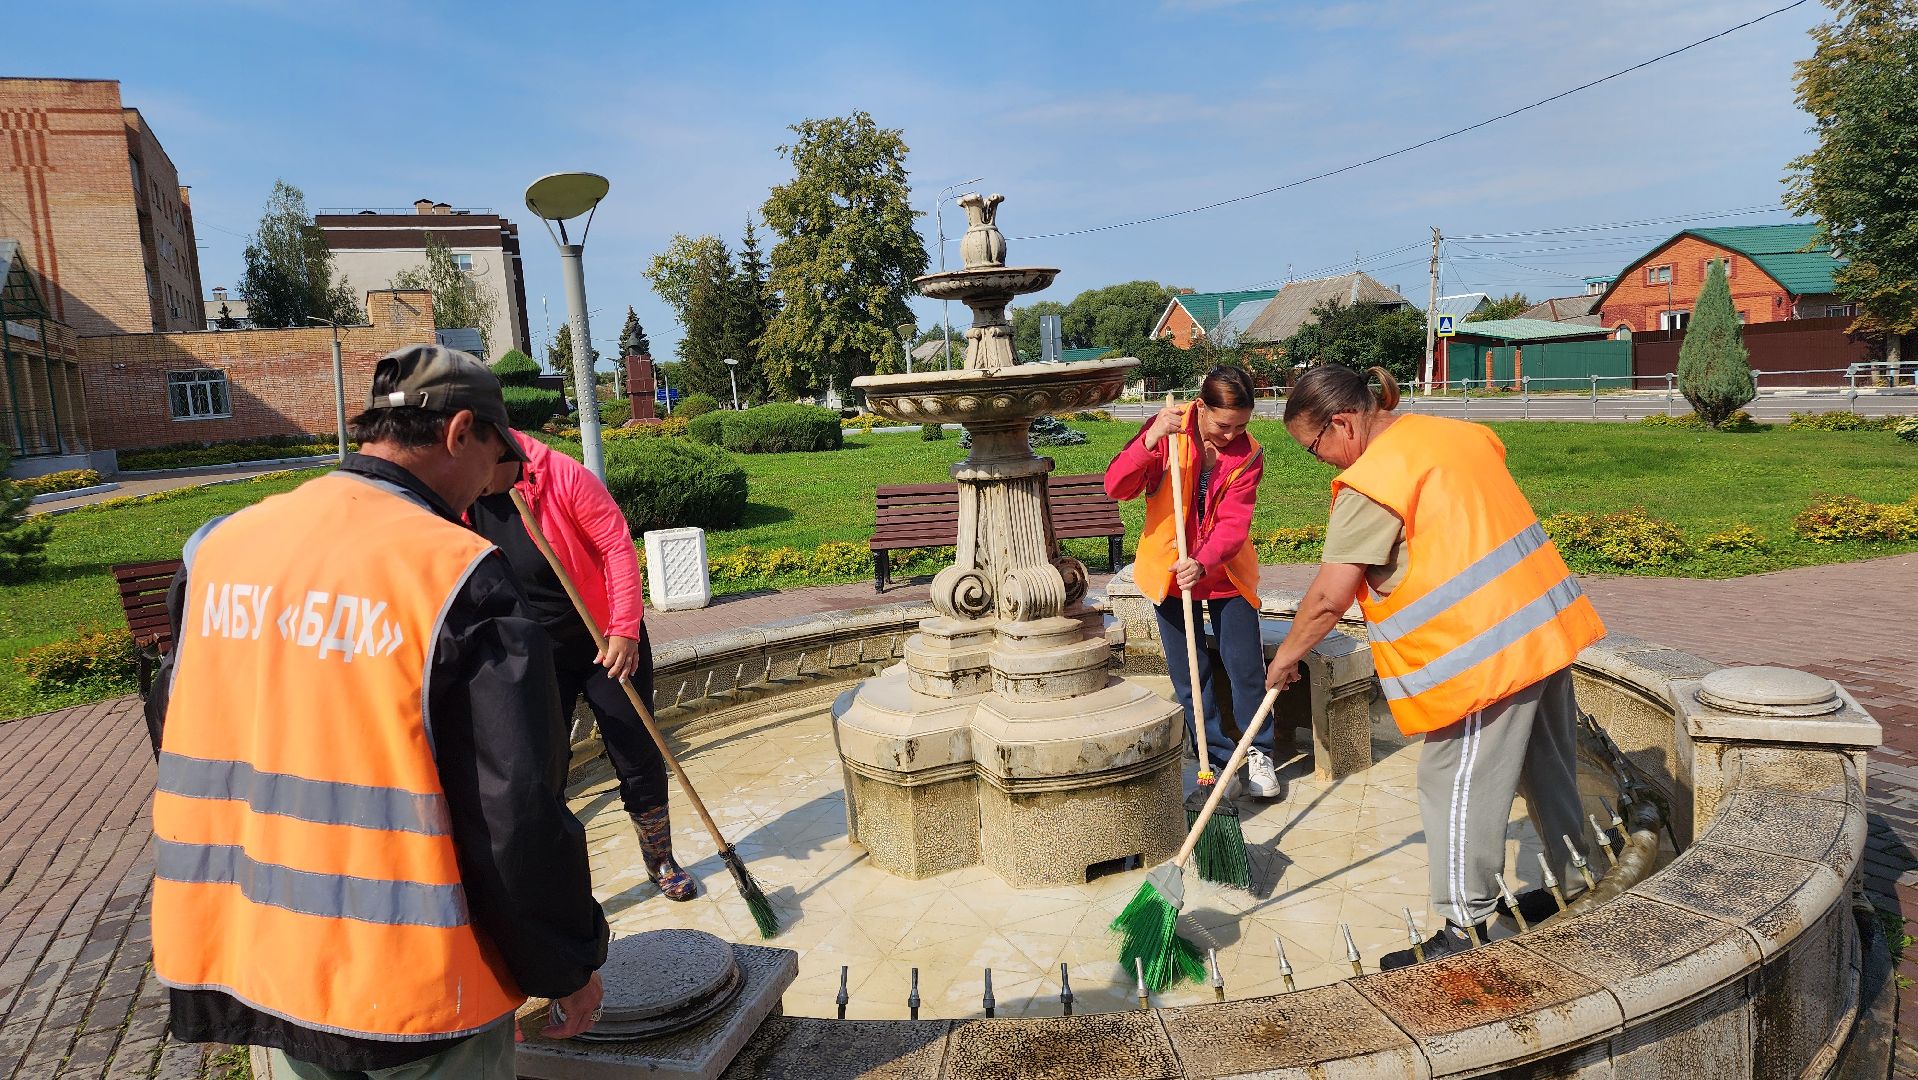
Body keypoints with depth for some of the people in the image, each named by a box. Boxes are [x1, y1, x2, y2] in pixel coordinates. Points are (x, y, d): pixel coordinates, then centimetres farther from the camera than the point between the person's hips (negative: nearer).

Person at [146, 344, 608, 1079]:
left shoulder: (219, 547, 0)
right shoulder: (457, 576, -20)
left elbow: (184, 750, 10)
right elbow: (518, 814, -20)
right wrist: (567, 966, -6)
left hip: (258, 967, 6)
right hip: (420, 991, -5)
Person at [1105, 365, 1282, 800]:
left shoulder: (1248, 454, -10)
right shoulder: (1169, 431, -13)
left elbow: (1234, 524, -19)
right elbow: (1116, 487, -22)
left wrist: (1202, 563, -37)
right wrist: (1149, 442, -37)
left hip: (1225, 572, 0)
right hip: (1170, 571, 0)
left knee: (1246, 666, 4)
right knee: (1188, 676, 7)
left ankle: (1258, 753, 25)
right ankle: (1219, 757, 24)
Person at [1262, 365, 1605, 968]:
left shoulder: (1370, 482, -17)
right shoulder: (1455, 433, 10)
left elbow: (1329, 597, -17)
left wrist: (1285, 657, -4)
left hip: (1483, 650, -10)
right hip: (1544, 622, 10)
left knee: (1458, 784, 1)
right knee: (1546, 767, 23)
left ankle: (1465, 929, 11)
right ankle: (1578, 884, 39)